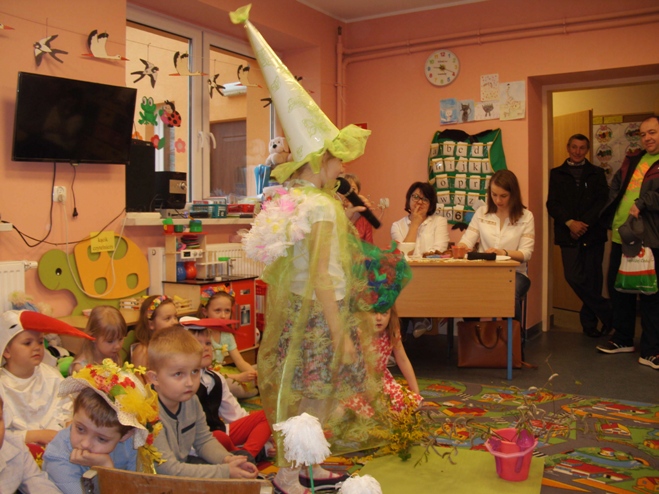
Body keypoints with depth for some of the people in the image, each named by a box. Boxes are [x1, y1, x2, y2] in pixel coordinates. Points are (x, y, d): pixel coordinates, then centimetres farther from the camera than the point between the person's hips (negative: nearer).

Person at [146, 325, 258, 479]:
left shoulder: (191, 400, -5)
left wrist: (227, 459, -13)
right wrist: (225, 472, -28)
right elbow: (170, 470, -30)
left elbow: (204, 440, 8)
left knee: (246, 458, 1)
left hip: (183, 463, 8)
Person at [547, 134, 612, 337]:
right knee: (574, 277, -11)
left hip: (593, 233, 1)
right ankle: (605, 312, 6)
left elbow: (603, 202, 1)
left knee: (592, 279, 2)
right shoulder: (557, 174, 10)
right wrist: (570, 223, -14)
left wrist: (584, 224, -12)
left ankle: (589, 321, 16)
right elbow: (552, 204, 1)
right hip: (568, 234, 0)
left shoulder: (597, 173, 12)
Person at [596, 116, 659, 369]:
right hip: (621, 235, 7)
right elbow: (615, 185, 26)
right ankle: (623, 339, 29)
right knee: (618, 287, 14)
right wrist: (611, 218, 12)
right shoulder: (631, 162, 18)